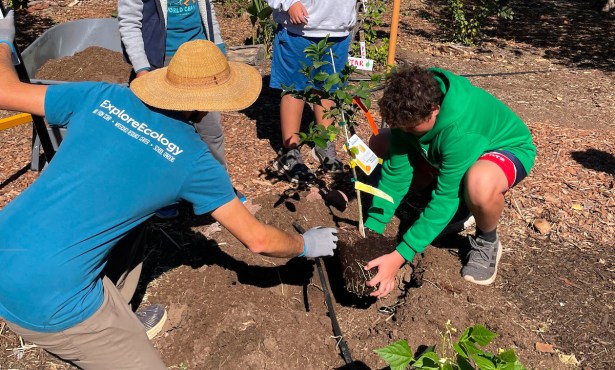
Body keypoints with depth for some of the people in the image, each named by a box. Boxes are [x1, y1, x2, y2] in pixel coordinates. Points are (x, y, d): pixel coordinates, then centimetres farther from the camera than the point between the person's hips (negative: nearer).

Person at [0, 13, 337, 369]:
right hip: (44, 300, -7)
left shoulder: (104, 97, 2)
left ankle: (117, 321, 42)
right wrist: (306, 245, 19)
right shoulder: (194, 159, -8)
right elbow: (258, 239, 0)